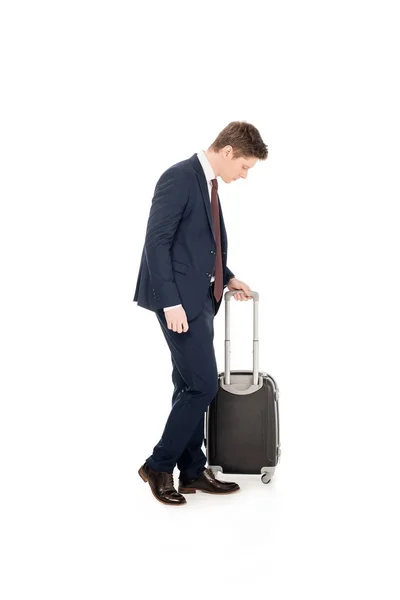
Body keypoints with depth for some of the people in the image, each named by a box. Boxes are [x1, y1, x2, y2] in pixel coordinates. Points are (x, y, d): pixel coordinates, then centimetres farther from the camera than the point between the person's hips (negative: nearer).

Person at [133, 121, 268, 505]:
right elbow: (157, 243, -19)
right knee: (203, 386, -7)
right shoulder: (179, 177, -14)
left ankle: (192, 471, 21)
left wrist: (227, 278, 14)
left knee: (190, 387, 12)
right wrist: (171, 302, -22)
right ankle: (159, 466, 6)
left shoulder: (207, 183, 15)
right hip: (180, 300, -10)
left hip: (198, 298, 10)